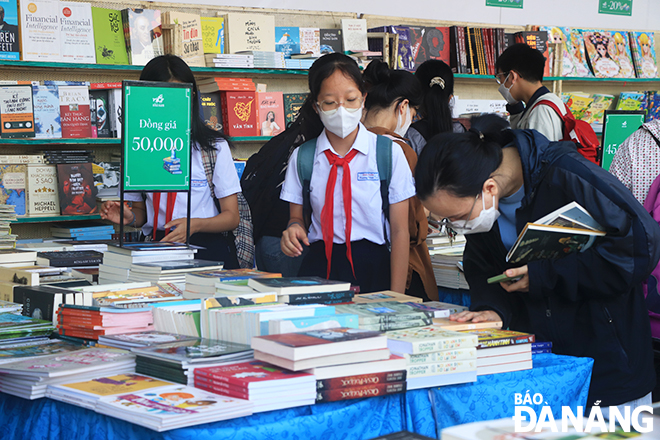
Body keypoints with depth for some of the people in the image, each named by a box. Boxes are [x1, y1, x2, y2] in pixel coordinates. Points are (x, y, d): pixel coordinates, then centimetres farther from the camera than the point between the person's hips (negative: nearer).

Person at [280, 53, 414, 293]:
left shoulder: (388, 153, 1)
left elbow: (399, 231, 0)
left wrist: (397, 301, -8)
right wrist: (294, 228, -9)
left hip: (372, 270, -1)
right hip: (318, 268, 1)